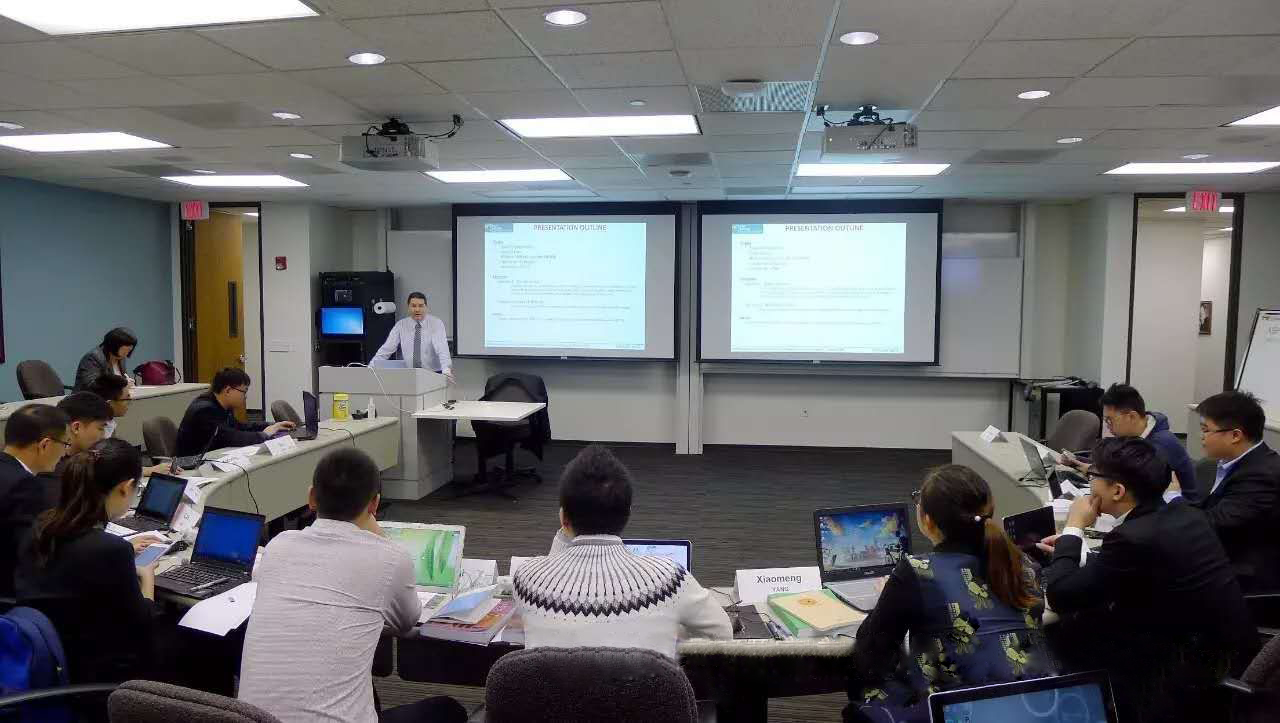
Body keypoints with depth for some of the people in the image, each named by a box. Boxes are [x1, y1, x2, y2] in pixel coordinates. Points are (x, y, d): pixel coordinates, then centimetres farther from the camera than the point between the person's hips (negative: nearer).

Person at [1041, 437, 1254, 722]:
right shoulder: (1182, 512, 0)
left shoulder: (1134, 537, -27)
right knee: (1082, 620, 8)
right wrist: (1070, 549, 11)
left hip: (1196, 665, -8)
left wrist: (1073, 529, -11)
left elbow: (1061, 597, -21)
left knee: (1071, 633, -3)